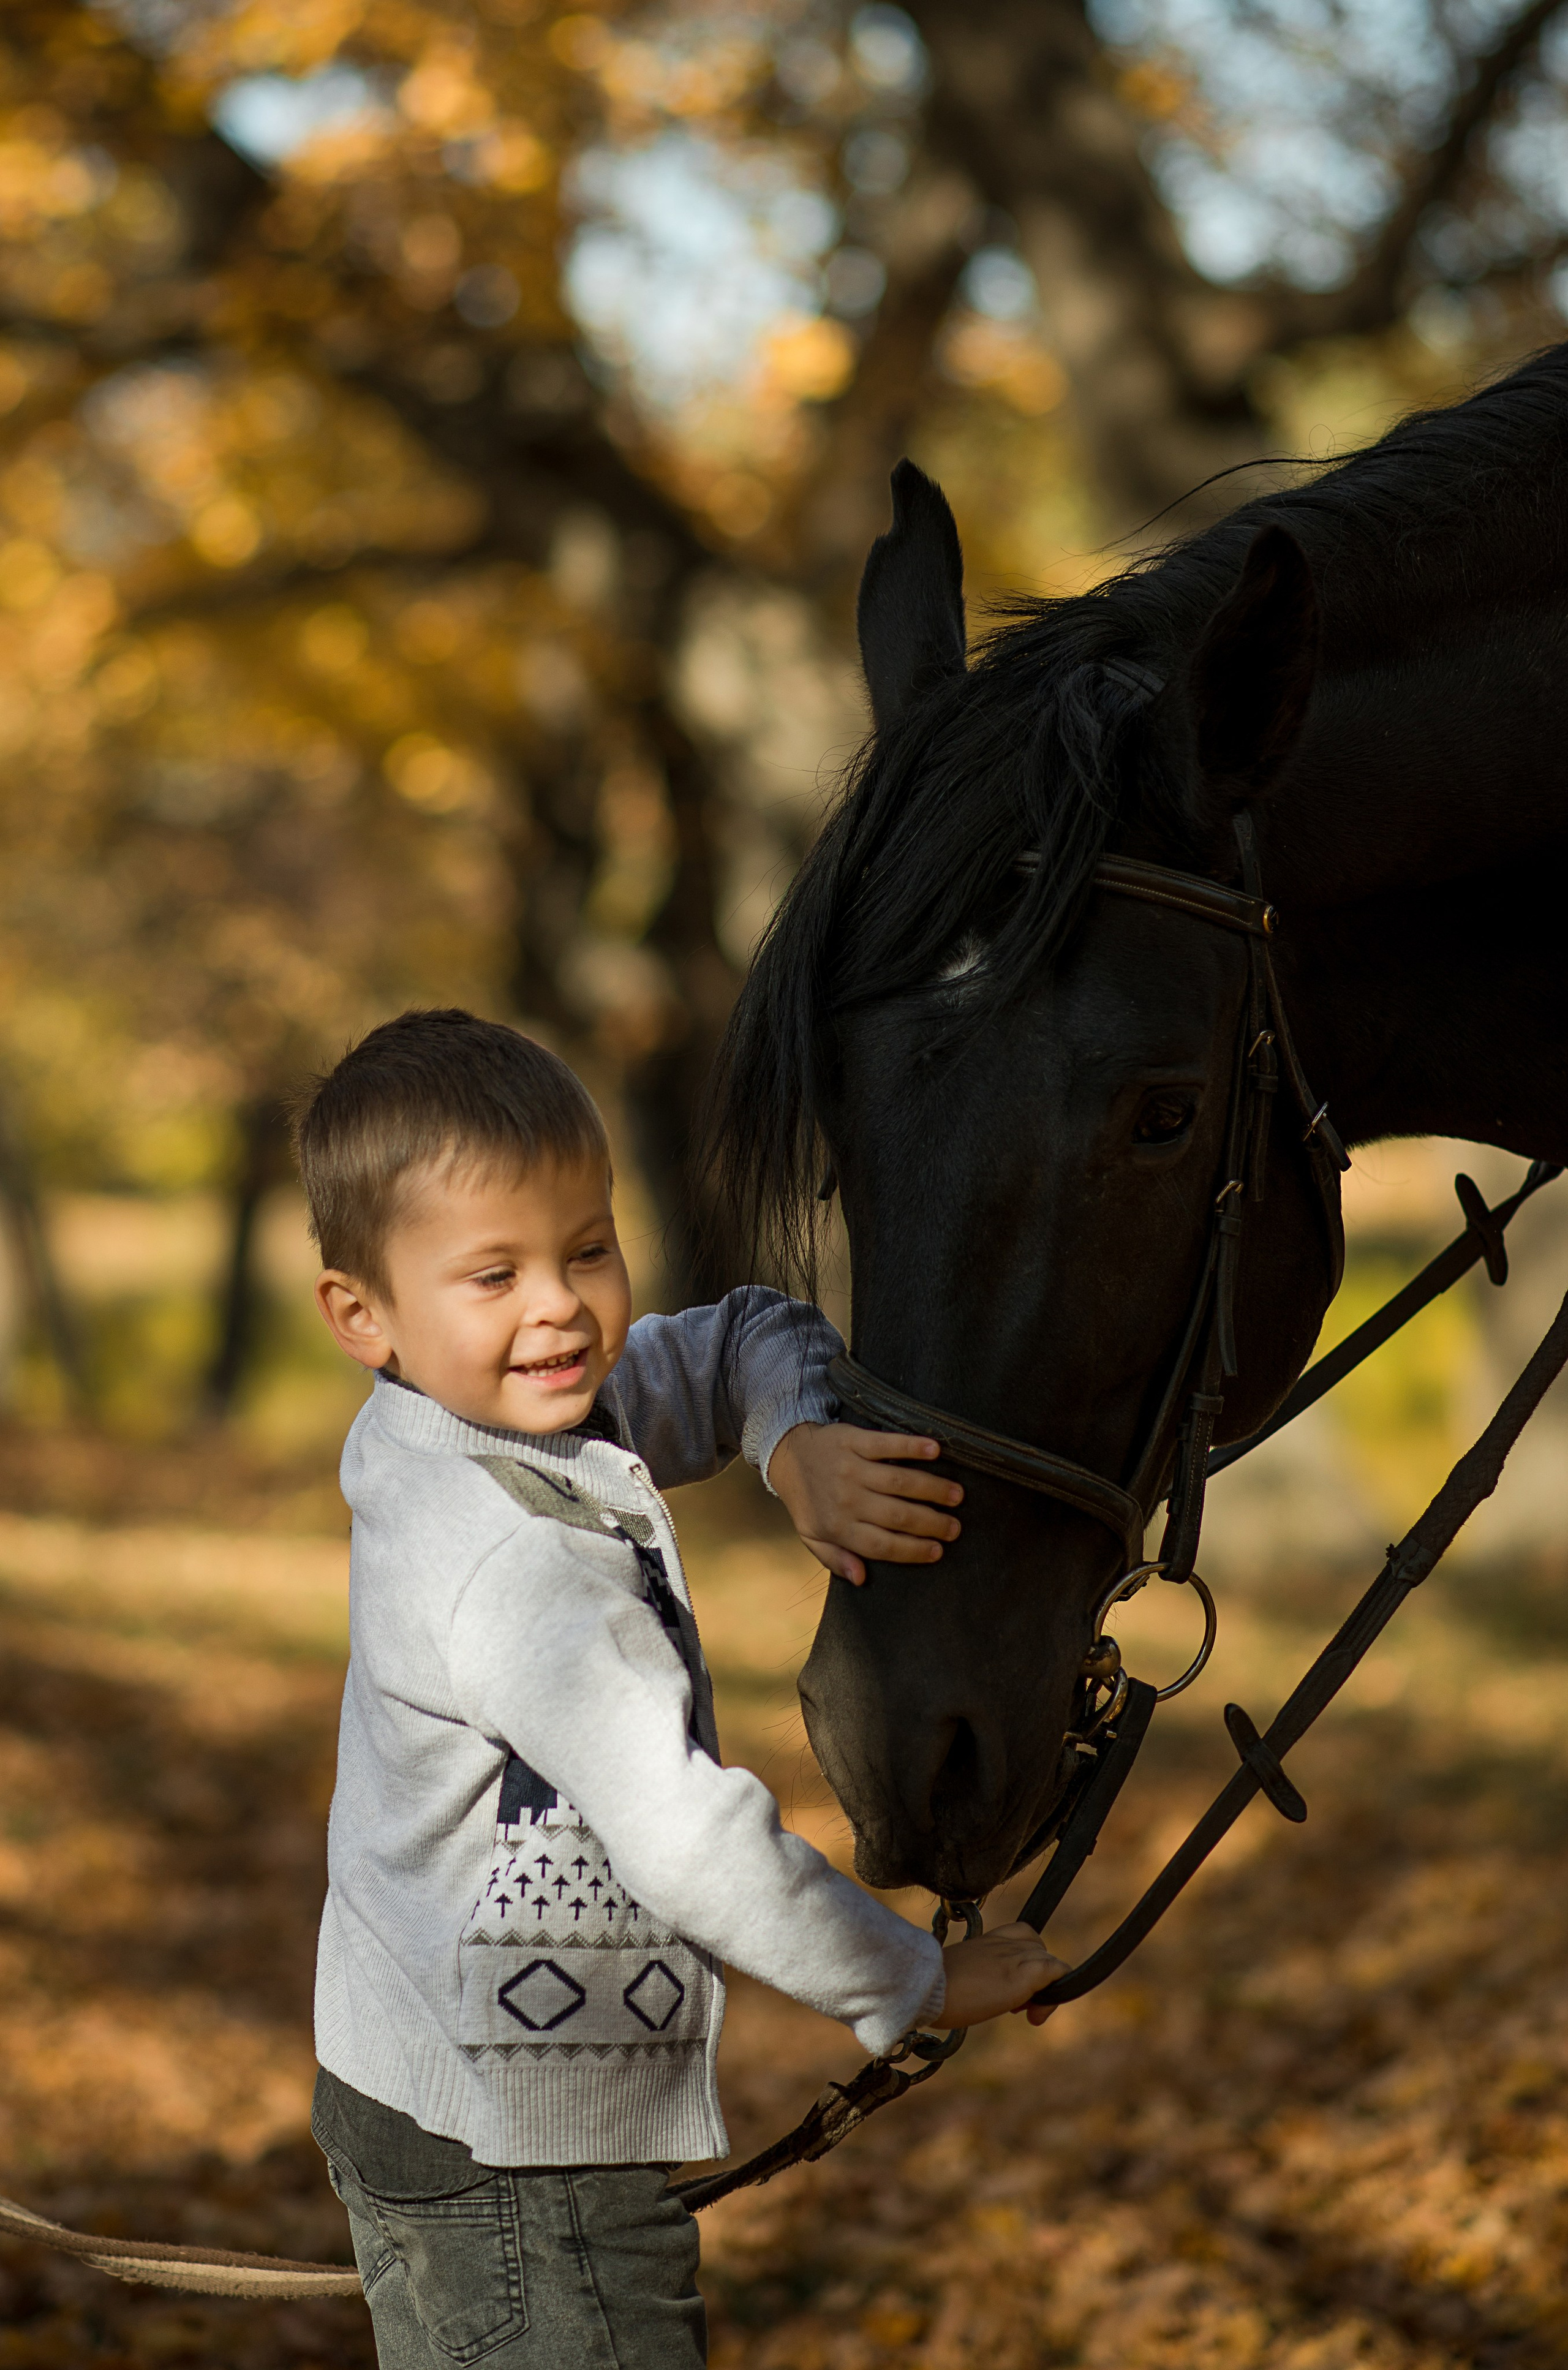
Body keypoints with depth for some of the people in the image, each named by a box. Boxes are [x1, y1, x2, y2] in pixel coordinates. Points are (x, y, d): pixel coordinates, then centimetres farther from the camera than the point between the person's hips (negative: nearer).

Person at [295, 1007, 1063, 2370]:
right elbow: (690, 1845, -27)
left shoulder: (553, 1415, 2)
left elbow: (751, 1341, 15)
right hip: (511, 2155, -10)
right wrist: (918, 1984, -15)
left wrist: (798, 1446, -9)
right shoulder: (521, 1563, -25)